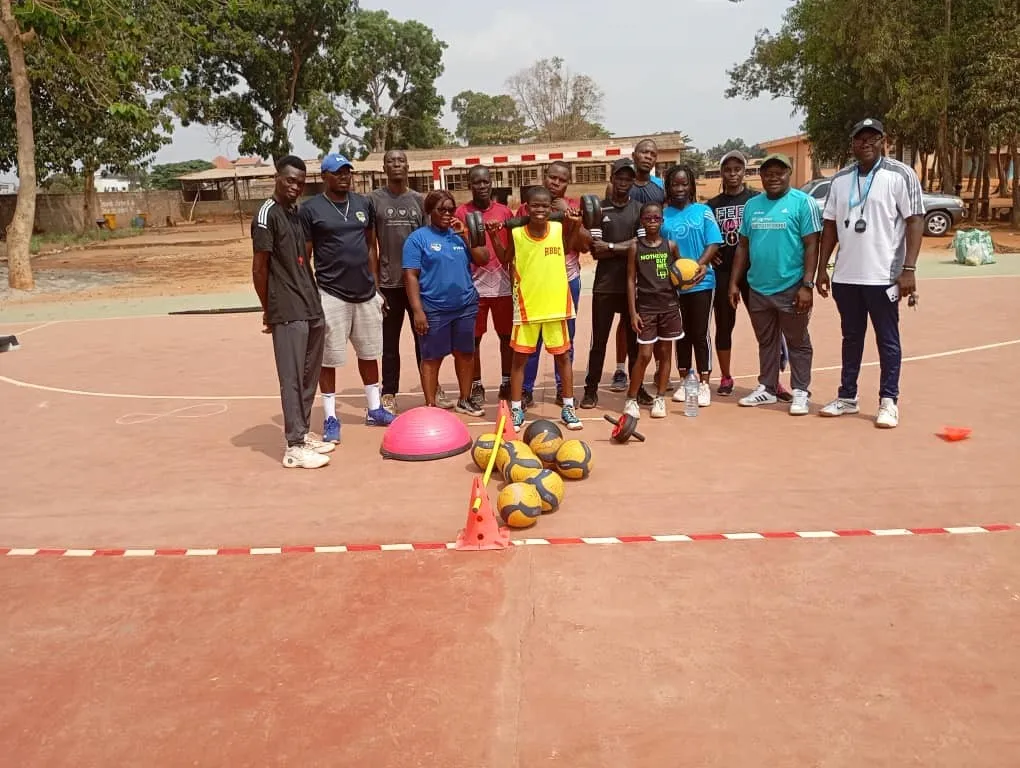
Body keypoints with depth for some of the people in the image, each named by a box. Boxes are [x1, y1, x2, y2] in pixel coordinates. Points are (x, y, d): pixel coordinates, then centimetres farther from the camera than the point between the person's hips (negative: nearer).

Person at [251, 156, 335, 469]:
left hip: (312, 309, 8)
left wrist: (313, 298, 13)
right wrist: (268, 310, -6)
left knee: (309, 376, 14)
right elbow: (259, 269, -10)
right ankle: (294, 446, 1)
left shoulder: (298, 213, 14)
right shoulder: (267, 215, -10)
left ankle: (303, 432, 25)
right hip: (288, 313, -8)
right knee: (292, 378, -4)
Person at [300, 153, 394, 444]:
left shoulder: (364, 204, 9)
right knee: (329, 358, 2)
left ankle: (375, 409, 28)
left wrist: (375, 286, 13)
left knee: (369, 353, 14)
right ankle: (330, 417, 13)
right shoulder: (310, 209, -6)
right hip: (331, 295, -5)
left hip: (366, 293, 5)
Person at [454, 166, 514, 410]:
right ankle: (476, 386, 17)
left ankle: (507, 383, 23)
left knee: (507, 335, 9)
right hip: (474, 286, -2)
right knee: (474, 337, 5)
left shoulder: (504, 211, 7)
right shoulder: (461, 212, -1)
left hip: (503, 284, 2)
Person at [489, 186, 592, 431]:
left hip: (556, 304, 1)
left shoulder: (560, 229, -6)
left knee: (563, 355, 10)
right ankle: (516, 409, 18)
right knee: (520, 357, 6)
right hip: (526, 305, -1)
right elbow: (505, 260, 7)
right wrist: (494, 237, -6)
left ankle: (568, 408, 23)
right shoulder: (515, 233, -8)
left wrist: (576, 227, -2)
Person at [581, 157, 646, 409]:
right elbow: (595, 251, -5)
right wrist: (626, 247, -11)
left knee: (635, 338, 9)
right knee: (599, 339, 3)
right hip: (605, 286, -1)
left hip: (633, 284, 1)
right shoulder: (598, 209, 3)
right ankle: (591, 389, 11)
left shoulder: (640, 209, 6)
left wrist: (610, 247, -11)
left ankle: (637, 387, 20)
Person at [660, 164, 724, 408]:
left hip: (700, 282, -2)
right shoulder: (663, 214, 6)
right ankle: (684, 381, 22)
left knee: (700, 334, 1)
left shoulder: (703, 211, 2)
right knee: (681, 334, 11)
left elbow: (713, 244, -3)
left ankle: (704, 384, 9)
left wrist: (700, 264, -19)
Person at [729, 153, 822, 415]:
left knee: (798, 343, 6)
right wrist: (734, 282, 8)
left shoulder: (802, 202, -6)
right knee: (766, 342, 16)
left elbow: (811, 246, -9)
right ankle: (767, 388, 28)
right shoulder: (752, 205, 9)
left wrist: (807, 285, -15)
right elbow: (743, 245, 13)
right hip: (757, 289, 5)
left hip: (791, 289, -5)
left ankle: (800, 392, 16)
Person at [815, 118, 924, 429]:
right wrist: (822, 268, 8)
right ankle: (847, 397, 23)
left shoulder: (901, 175, -4)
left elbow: (915, 221, -8)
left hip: (883, 275, -5)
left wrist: (908, 269, -16)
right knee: (851, 338, 14)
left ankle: (889, 401, 12)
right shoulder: (840, 179, 9)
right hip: (845, 275, 5)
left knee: (887, 340, 4)